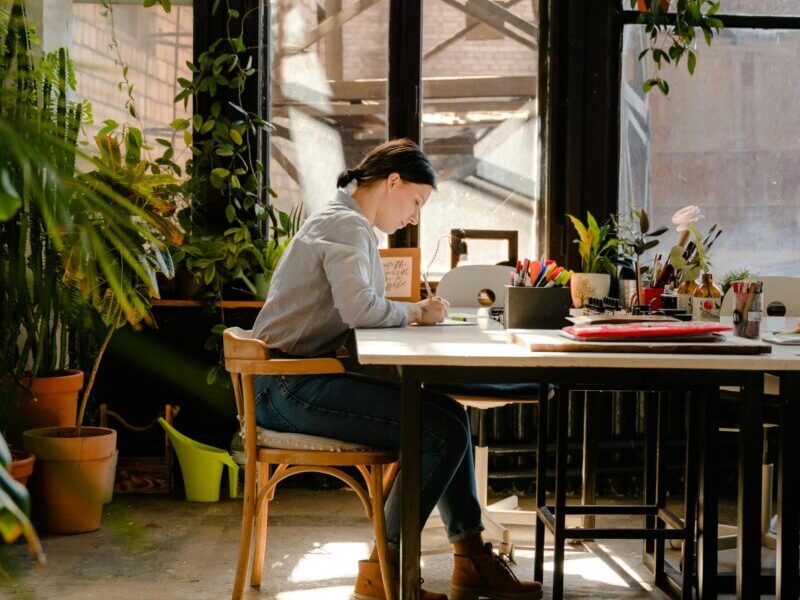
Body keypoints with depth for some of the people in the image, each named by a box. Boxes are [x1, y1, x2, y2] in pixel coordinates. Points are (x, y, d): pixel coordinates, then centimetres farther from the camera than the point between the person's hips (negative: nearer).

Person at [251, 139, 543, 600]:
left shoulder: (352, 226, 21)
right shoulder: (346, 225, -12)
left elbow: (360, 312, 16)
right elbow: (359, 308, -27)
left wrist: (413, 313, 1)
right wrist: (416, 313, -10)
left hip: (304, 380, 11)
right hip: (290, 387, -11)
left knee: (448, 412, 10)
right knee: (442, 433, -16)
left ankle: (472, 557, 12)